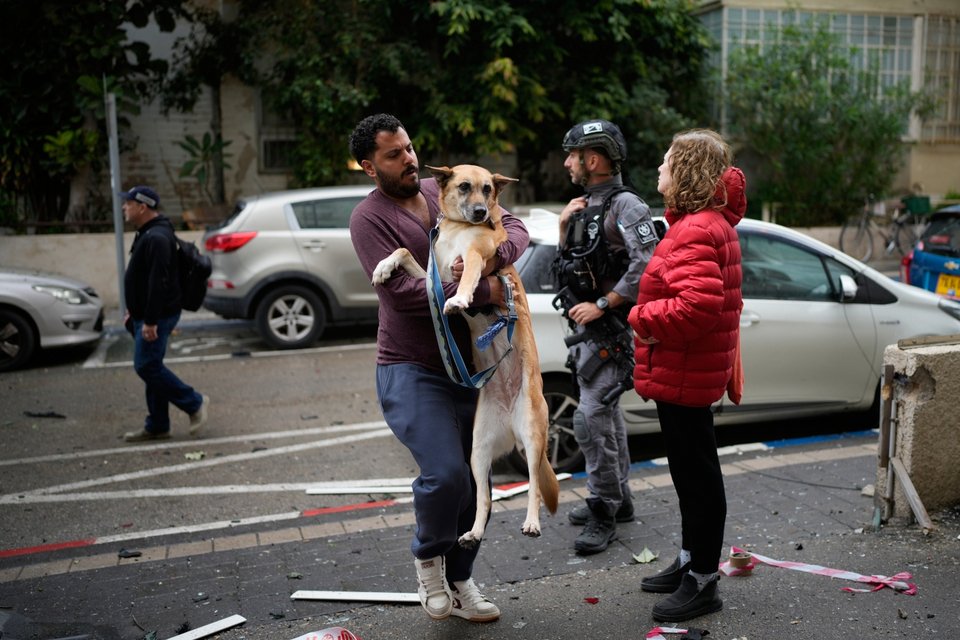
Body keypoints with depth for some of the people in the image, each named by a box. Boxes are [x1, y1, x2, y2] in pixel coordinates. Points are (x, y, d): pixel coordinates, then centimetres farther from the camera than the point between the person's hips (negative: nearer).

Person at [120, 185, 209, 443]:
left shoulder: (156, 238, -19)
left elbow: (158, 282, -25)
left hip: (157, 316, -10)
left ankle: (194, 403, 4)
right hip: (146, 315, 10)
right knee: (151, 367, 11)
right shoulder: (147, 234, 15)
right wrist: (134, 310, 23)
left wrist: (150, 321, -27)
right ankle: (156, 427, 18)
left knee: (147, 366, -9)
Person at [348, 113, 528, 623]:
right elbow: (404, 292, -21)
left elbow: (514, 228, 2)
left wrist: (493, 256, -21)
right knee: (446, 475, -20)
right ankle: (428, 555, 13)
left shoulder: (447, 193, 8)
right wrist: (485, 292, -23)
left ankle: (457, 577, 33)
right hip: (412, 370, -6)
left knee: (475, 480, 12)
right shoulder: (369, 218, -8)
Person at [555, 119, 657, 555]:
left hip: (612, 328, -10)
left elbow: (647, 265, -25)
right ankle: (618, 499, 29)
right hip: (589, 326, 10)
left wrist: (601, 305, -22)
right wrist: (564, 228, 2)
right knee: (606, 414, 17)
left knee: (591, 419, -11)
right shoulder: (584, 206, 14)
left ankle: (604, 513, 0)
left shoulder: (625, 205, -13)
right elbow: (568, 269, 18)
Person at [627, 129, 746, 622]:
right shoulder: (712, 223, 15)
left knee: (697, 475, 0)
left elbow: (698, 305, -32)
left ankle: (702, 583, 13)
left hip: (683, 375, -11)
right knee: (692, 471, 20)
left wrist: (643, 317, -19)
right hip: (687, 372, 11)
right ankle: (690, 562, 35)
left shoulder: (694, 232, -20)